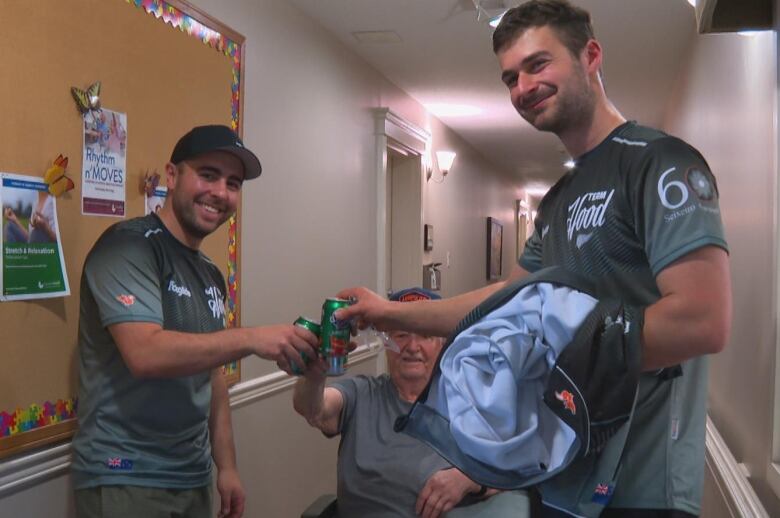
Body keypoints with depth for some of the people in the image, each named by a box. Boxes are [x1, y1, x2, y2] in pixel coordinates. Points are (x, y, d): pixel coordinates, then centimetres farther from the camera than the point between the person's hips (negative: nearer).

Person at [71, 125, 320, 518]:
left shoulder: (210, 275, 12)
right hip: (125, 480, -8)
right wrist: (251, 338, -32)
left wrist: (226, 465, 10)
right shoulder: (128, 246, -13)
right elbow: (145, 353, -26)